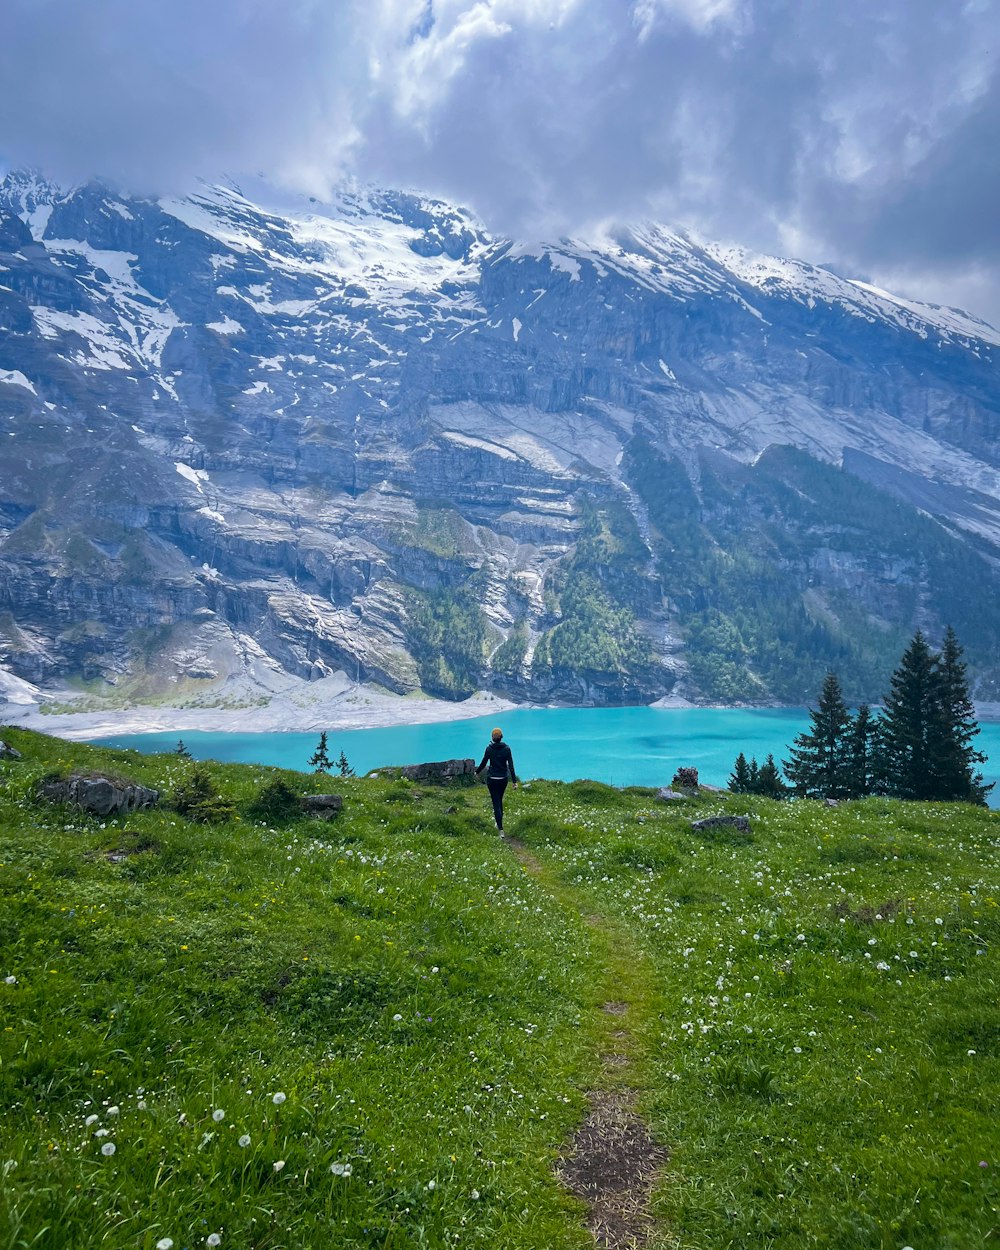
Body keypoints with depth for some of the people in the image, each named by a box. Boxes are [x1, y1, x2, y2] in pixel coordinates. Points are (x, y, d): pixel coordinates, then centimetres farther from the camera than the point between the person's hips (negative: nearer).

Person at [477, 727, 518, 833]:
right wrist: (514, 781, -7)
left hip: (492, 779, -3)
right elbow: (511, 765, -8)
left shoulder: (489, 749, -12)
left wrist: (477, 772, 17)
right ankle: (499, 818, 40)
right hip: (504, 778, 3)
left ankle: (501, 828, -7)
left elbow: (483, 763, -2)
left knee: (496, 802, 0)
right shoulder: (506, 748, -7)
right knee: (499, 800, 23)